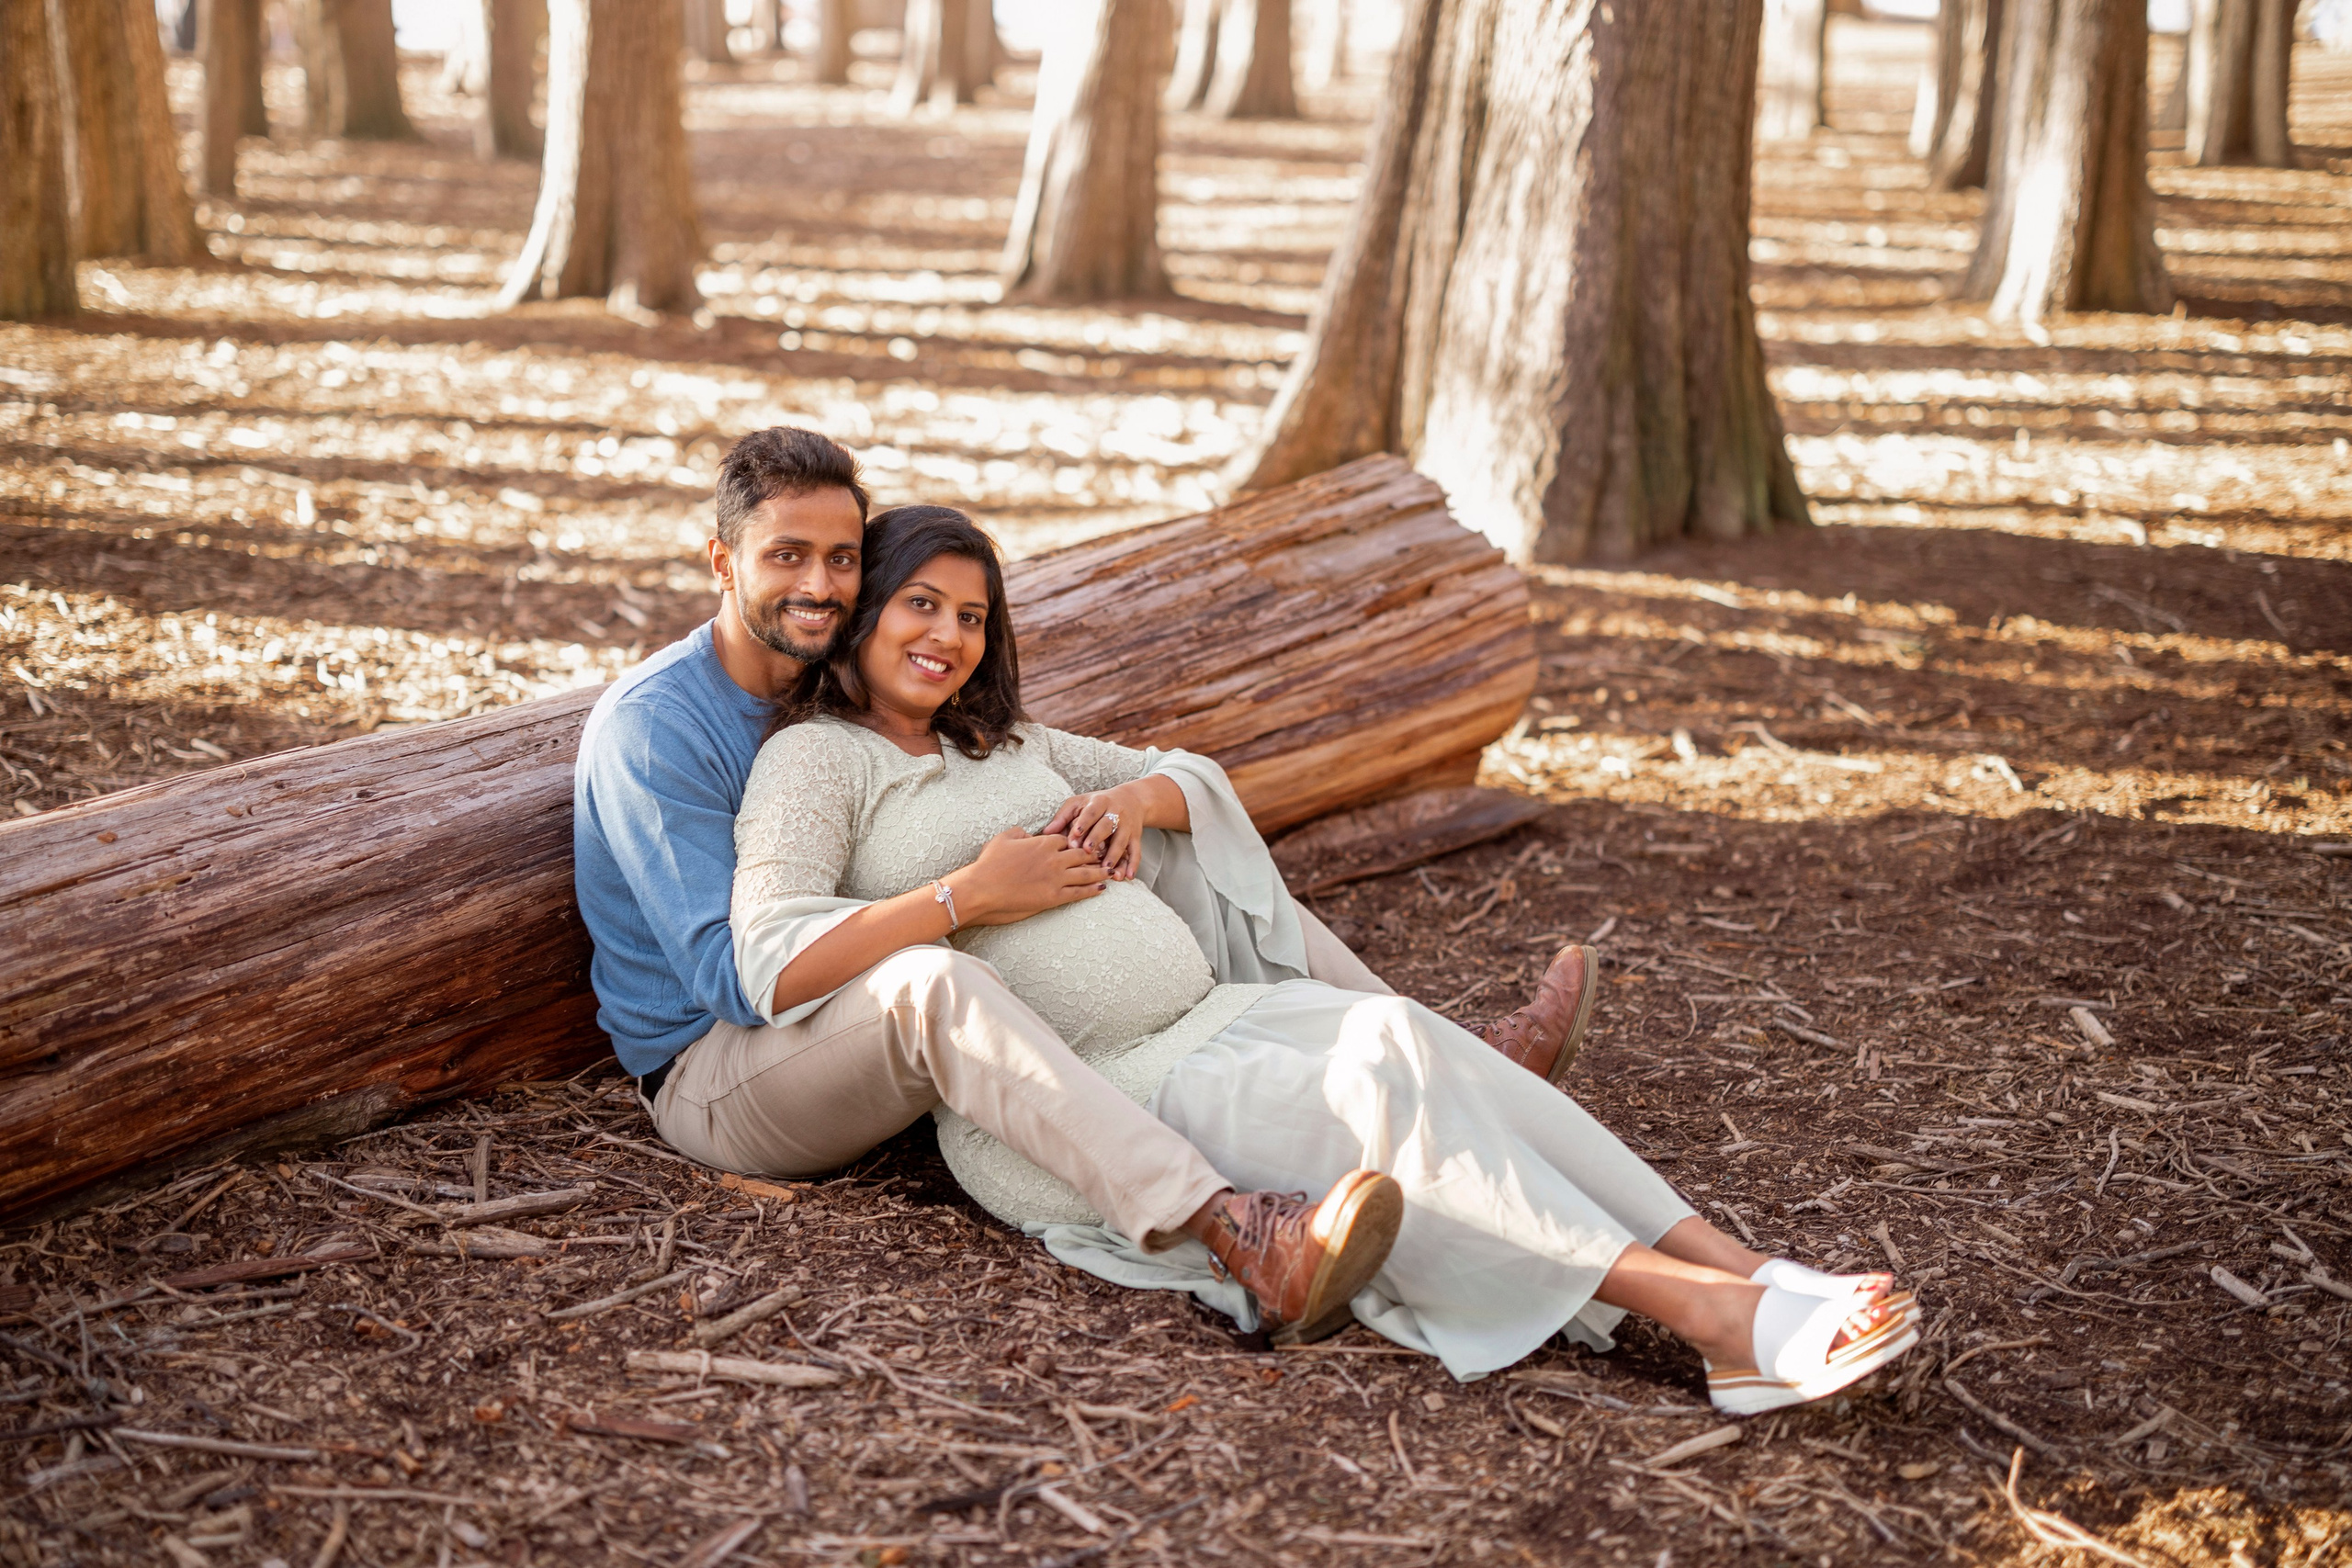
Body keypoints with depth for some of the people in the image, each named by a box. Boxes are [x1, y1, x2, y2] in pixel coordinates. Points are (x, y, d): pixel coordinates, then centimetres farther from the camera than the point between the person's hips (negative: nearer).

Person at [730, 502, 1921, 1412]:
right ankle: (1711, 1315, -39)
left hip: (1206, 1011, 7)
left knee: (1397, 1035, -25)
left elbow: (1197, 782, 30)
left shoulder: (1001, 742, 26)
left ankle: (1743, 1272, -36)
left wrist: (1135, 797, 6)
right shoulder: (815, 758, 3)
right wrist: (965, 896, -15)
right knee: (1366, 1102, -30)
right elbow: (773, 964, -13)